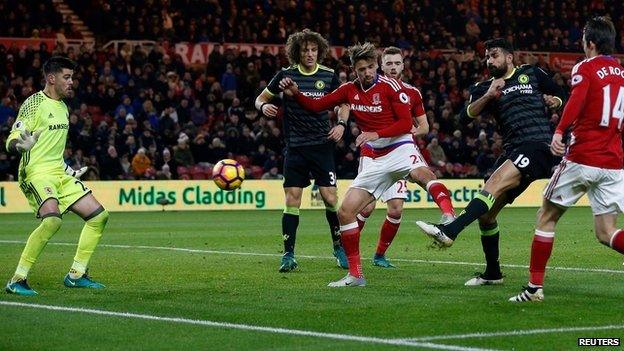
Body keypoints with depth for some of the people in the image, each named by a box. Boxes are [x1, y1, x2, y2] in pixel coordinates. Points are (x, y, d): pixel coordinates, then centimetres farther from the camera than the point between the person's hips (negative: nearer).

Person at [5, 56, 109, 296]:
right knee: (52, 219, -32)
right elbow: (11, 142, -16)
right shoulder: (34, 104, -11)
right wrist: (22, 145, -36)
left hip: (60, 173, 9)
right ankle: (17, 280, -23)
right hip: (36, 171, -9)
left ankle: (76, 275, 14)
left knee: (99, 216, 4)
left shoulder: (62, 106, 16)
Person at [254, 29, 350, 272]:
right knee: (292, 200, -5)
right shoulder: (286, 75, 0)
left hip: (322, 145, 0)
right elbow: (261, 98, 9)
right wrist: (264, 106, -14)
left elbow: (344, 103, 15)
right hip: (295, 147, 0)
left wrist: (341, 124, -3)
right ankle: (288, 255, 2)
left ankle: (339, 247, 13)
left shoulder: (328, 76, 2)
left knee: (330, 197, -5)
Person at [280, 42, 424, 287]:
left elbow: (406, 123, -11)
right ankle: (355, 275, 4)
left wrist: (376, 134, -21)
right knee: (345, 212, -2)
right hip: (373, 161, 5)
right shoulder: (350, 90, 8)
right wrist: (295, 93, -1)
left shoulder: (390, 86, -7)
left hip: (399, 149, -5)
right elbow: (316, 105, 16)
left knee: (422, 174, -39)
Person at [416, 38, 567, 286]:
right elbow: (466, 116, 2)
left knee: (493, 185, -28)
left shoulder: (532, 74, 12)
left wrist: (554, 101, 1)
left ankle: (449, 231, -43)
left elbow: (562, 96, 22)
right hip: (513, 153, 6)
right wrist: (488, 95, -10)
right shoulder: (486, 88, 18)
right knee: (486, 214, 3)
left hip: (539, 145, -6)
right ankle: (492, 273, 19)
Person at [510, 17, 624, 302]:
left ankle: (535, 287, 10)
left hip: (581, 160, -5)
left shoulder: (585, 68, -5)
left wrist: (559, 131, -36)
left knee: (546, 217, 10)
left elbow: (576, 99, -25)